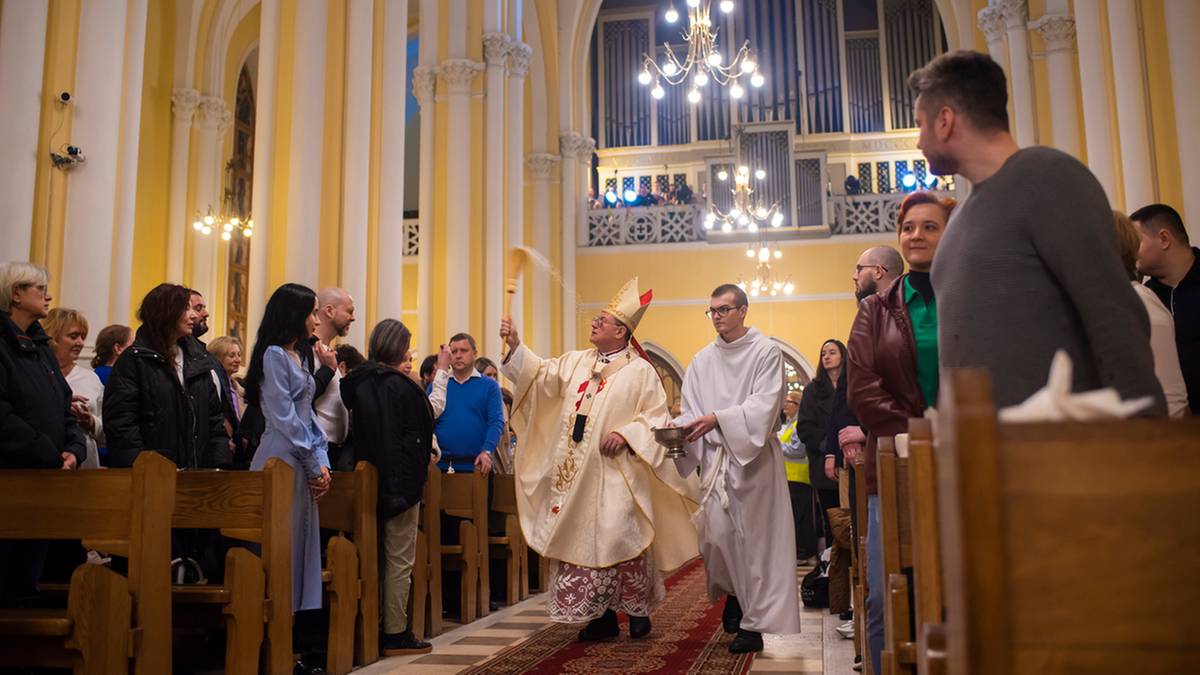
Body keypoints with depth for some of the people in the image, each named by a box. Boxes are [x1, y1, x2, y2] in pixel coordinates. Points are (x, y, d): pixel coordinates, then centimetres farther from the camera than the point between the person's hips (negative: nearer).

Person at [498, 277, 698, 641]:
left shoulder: (640, 371, -2)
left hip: (614, 474, -5)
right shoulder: (576, 362, 13)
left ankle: (638, 609, 14)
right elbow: (543, 374, 3)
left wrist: (625, 434, -19)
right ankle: (602, 615, 16)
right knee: (580, 539, 5)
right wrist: (516, 346, -10)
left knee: (620, 538, -6)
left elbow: (656, 416, -5)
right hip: (576, 474, 5)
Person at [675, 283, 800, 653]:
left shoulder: (766, 352, -2)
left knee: (753, 535, -1)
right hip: (715, 458, 3)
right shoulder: (703, 360, 11)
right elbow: (691, 409, 8)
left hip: (754, 456, -3)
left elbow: (765, 404, -14)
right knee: (716, 532, -4)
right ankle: (733, 592, 24)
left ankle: (753, 622, 8)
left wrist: (719, 419, -23)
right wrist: (681, 428, -14)